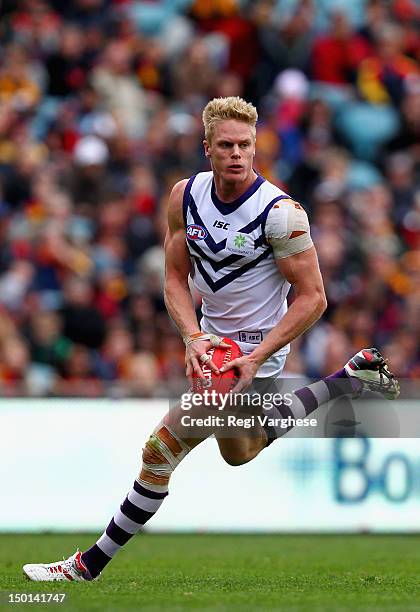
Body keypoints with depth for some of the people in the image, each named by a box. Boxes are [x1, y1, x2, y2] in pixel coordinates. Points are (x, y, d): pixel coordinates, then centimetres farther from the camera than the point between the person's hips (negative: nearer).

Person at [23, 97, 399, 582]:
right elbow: (175, 278, -1)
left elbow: (312, 299, -18)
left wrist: (255, 358, -25)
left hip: (255, 352, -8)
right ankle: (350, 379, 38)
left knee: (161, 451, -11)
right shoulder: (186, 197, -7)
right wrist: (193, 337, -19)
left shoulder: (280, 212, -22)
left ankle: (91, 565, 1)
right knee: (241, 453, 29)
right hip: (212, 340, 8)